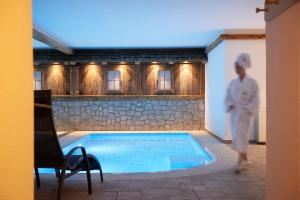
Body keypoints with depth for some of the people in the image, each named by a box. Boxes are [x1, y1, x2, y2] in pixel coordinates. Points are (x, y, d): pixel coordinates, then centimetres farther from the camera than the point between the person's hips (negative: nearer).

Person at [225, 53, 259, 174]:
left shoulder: (252, 82, -4)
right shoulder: (233, 82, 8)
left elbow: (255, 99, -5)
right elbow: (228, 97, 10)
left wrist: (248, 110, -16)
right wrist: (230, 105, -7)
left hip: (245, 113, -5)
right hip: (234, 113, 5)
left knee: (241, 137, -12)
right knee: (237, 136, 10)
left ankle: (239, 164, -8)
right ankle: (245, 160, 29)